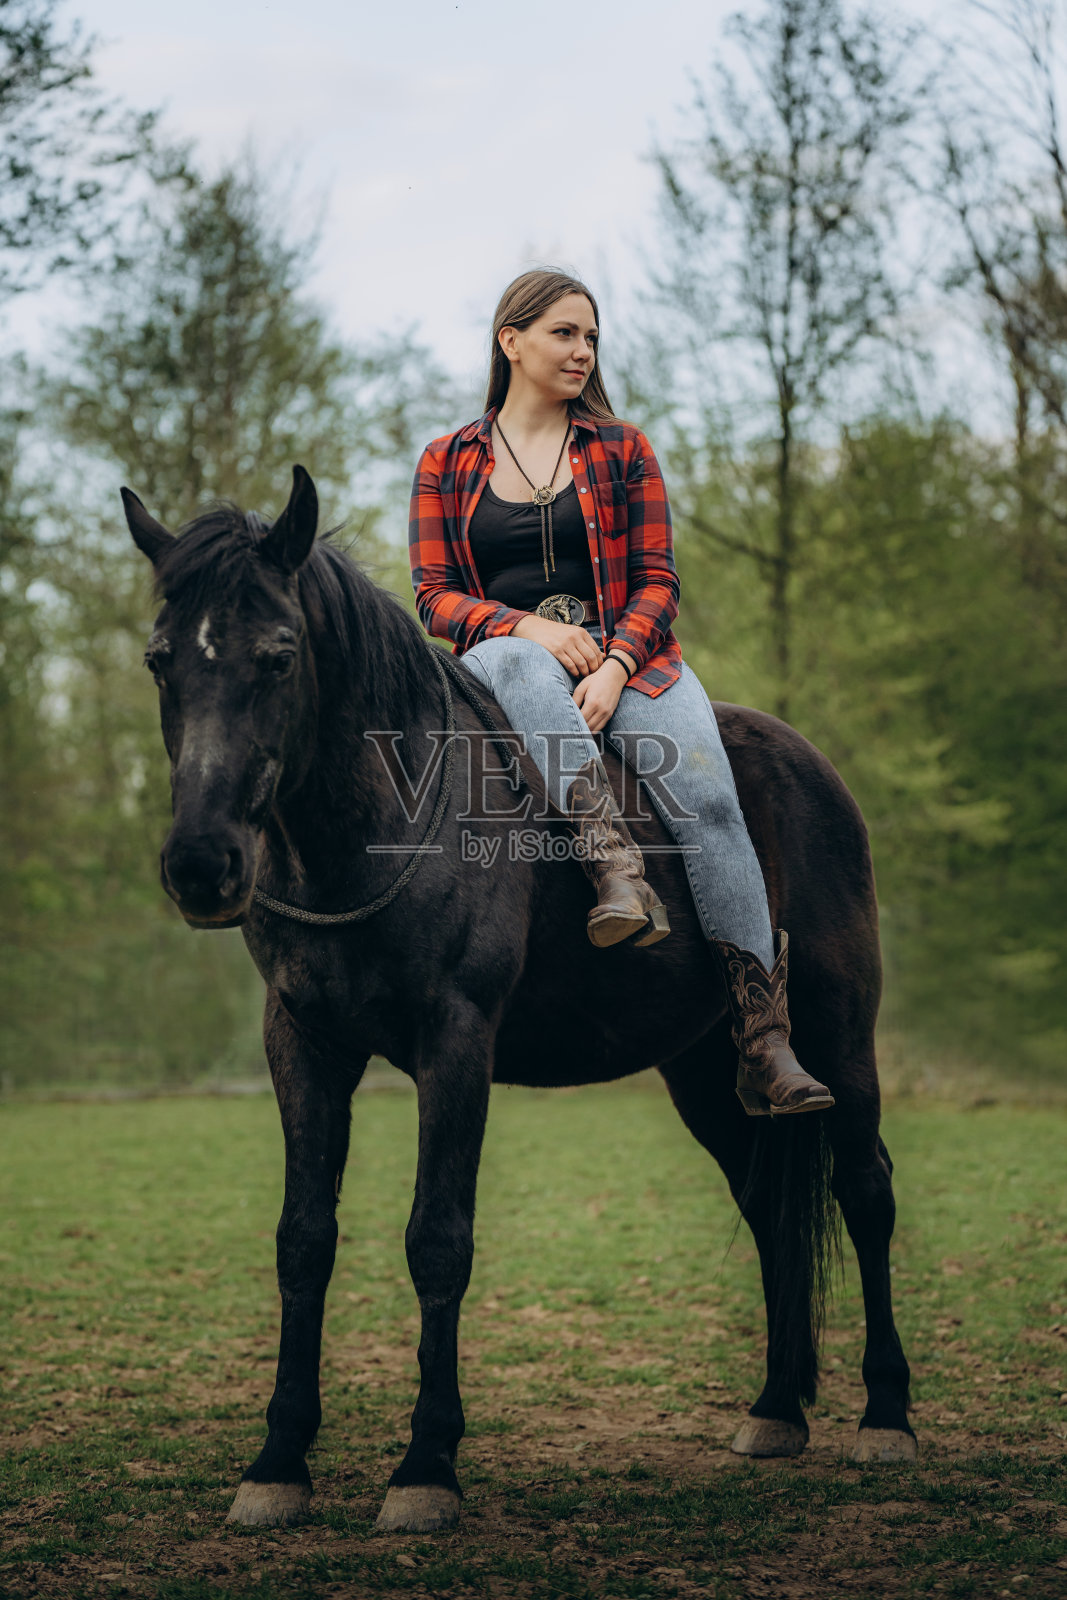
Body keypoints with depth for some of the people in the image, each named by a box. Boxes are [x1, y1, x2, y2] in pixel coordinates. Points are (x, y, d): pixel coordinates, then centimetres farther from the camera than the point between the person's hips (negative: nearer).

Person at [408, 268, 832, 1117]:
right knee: (518, 663, -40)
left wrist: (615, 666, -14)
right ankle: (613, 860, -52)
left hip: (628, 653, 1)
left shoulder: (623, 451, 13)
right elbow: (435, 596, 6)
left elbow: (658, 582, 6)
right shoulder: (447, 465, 12)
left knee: (707, 796, -26)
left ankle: (764, 1040, -29)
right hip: (506, 655, -1)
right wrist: (528, 626, -14)